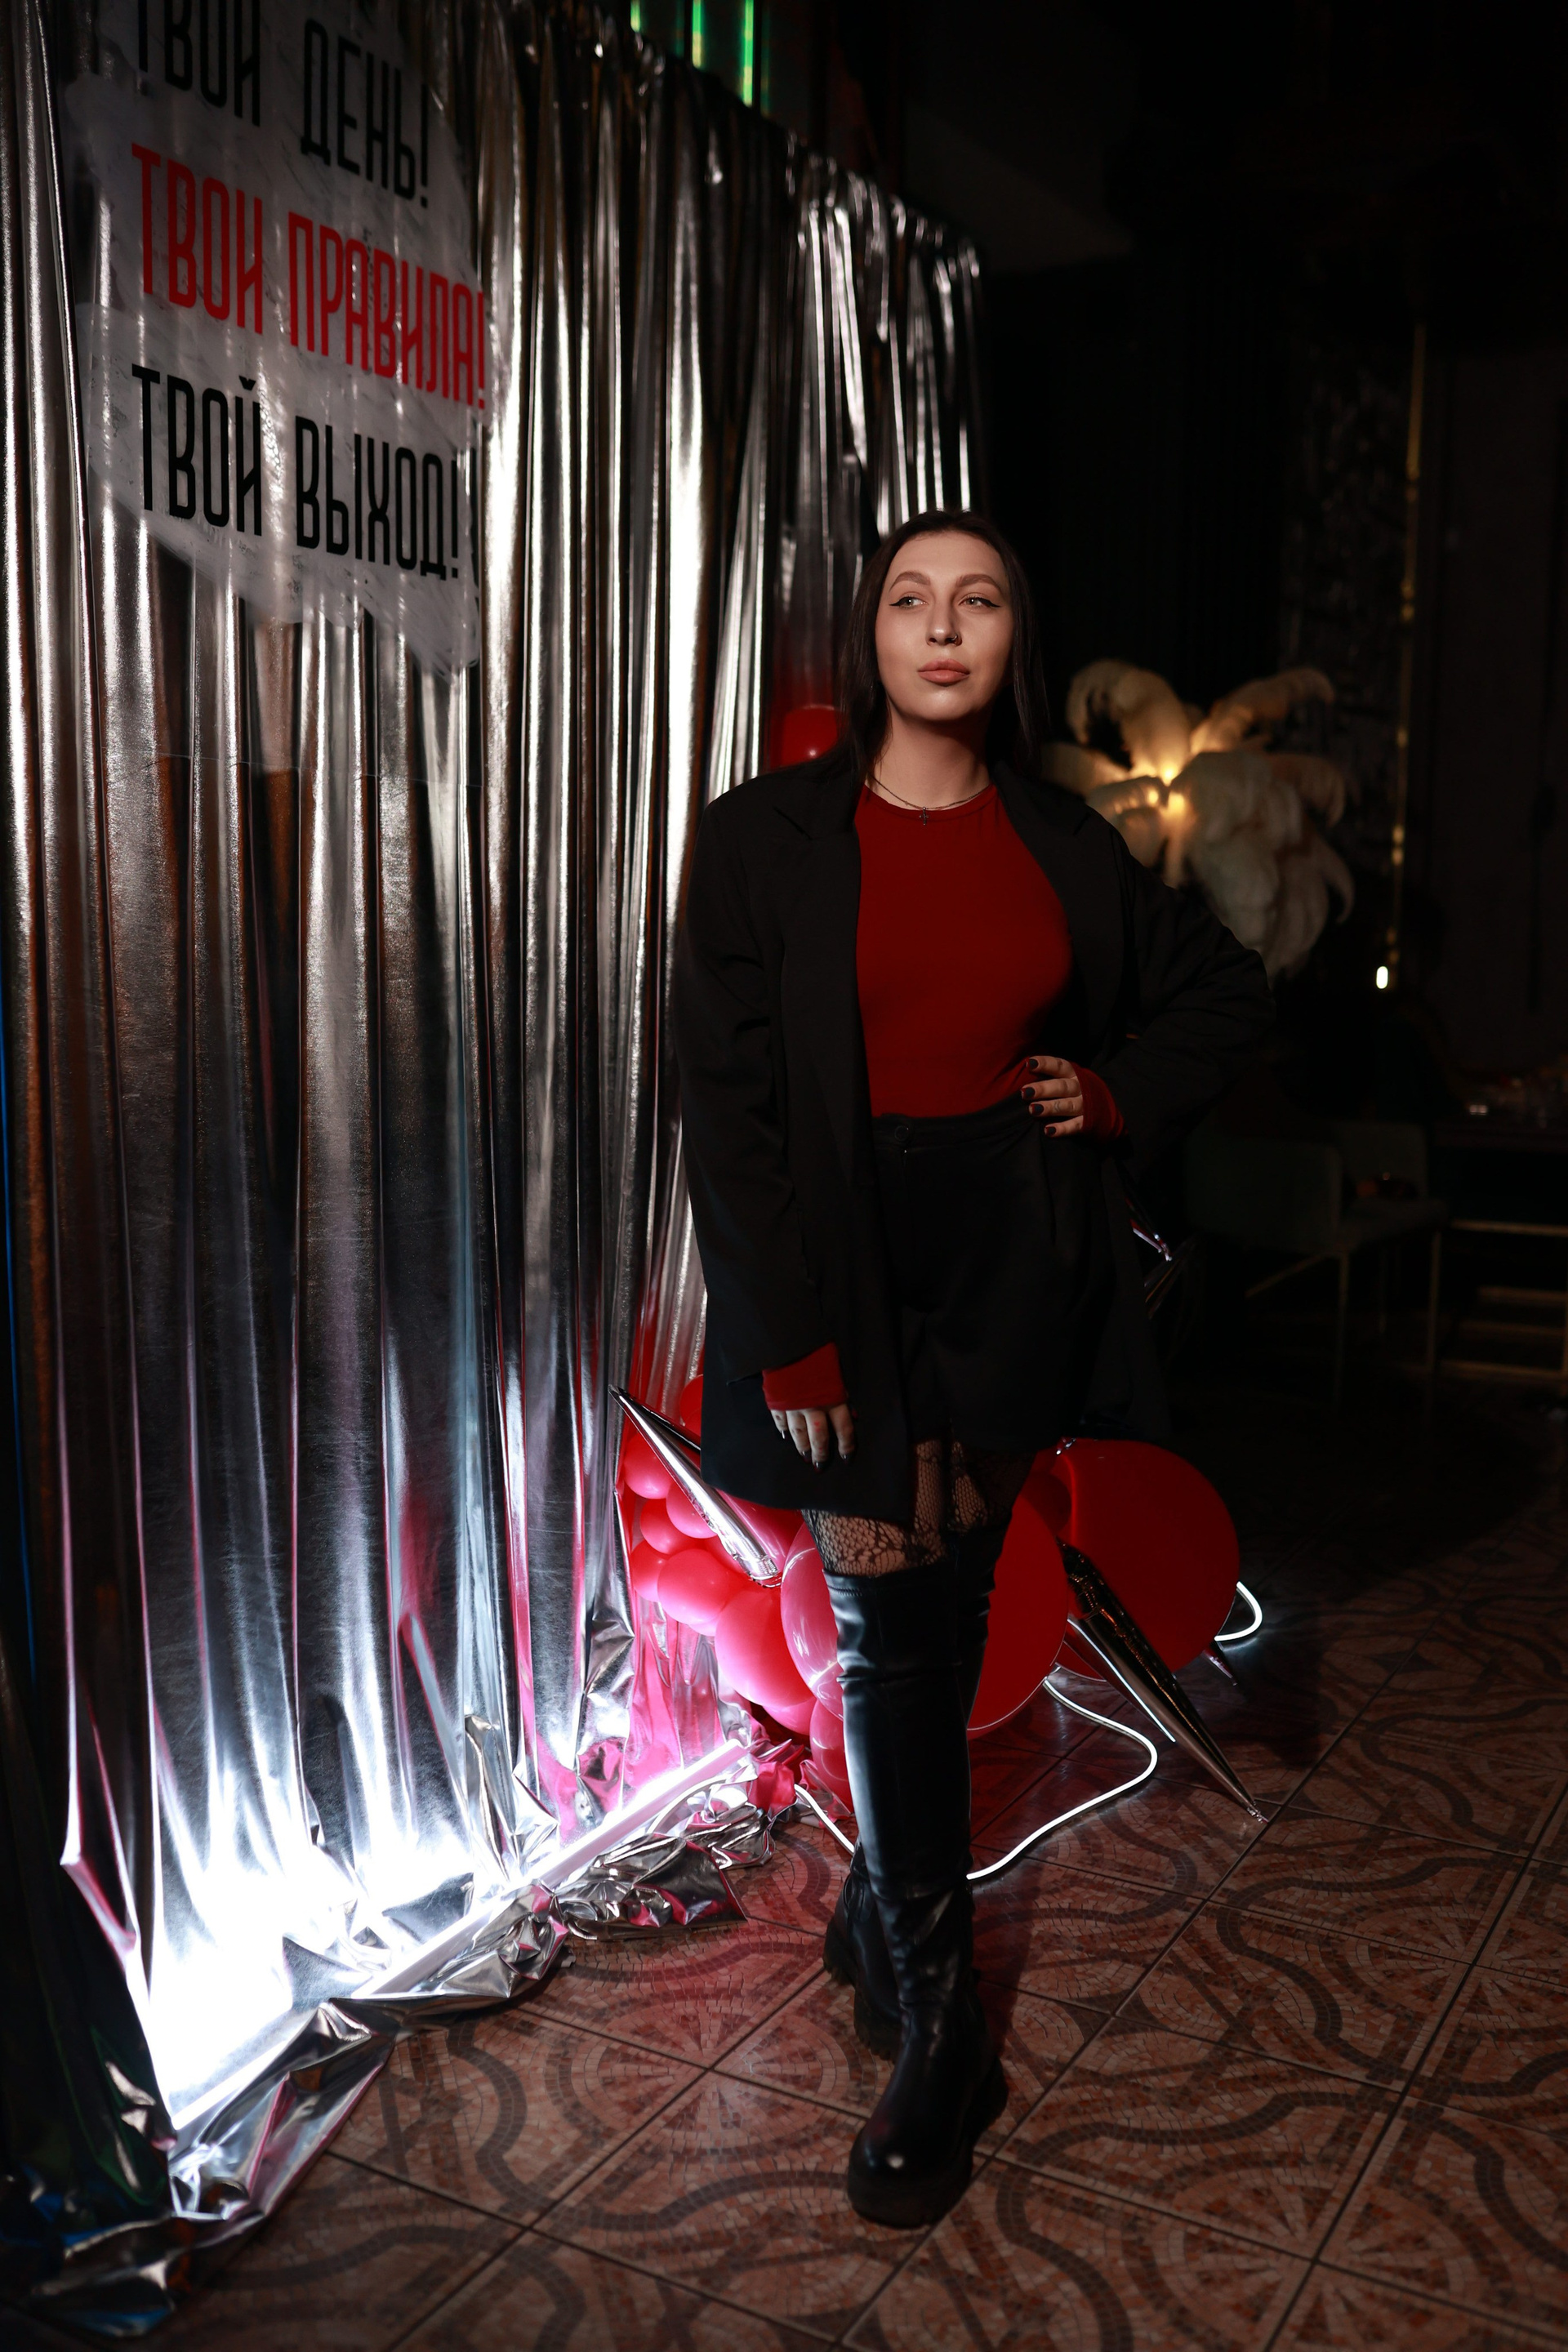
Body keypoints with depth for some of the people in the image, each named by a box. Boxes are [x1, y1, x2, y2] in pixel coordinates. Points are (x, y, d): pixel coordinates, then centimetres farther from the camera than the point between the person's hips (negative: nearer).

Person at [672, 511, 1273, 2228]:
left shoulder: (1061, 847, 5)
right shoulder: (769, 838, -5)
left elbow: (1225, 993, 19)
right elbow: (727, 1101, -9)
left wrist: (1118, 1094, 1)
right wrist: (788, 1340, -13)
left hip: (1010, 1265, 3)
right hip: (850, 1267, -3)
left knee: (946, 1618, 13)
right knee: (891, 1635, 0)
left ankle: (883, 1912, 36)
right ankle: (937, 2033, 14)